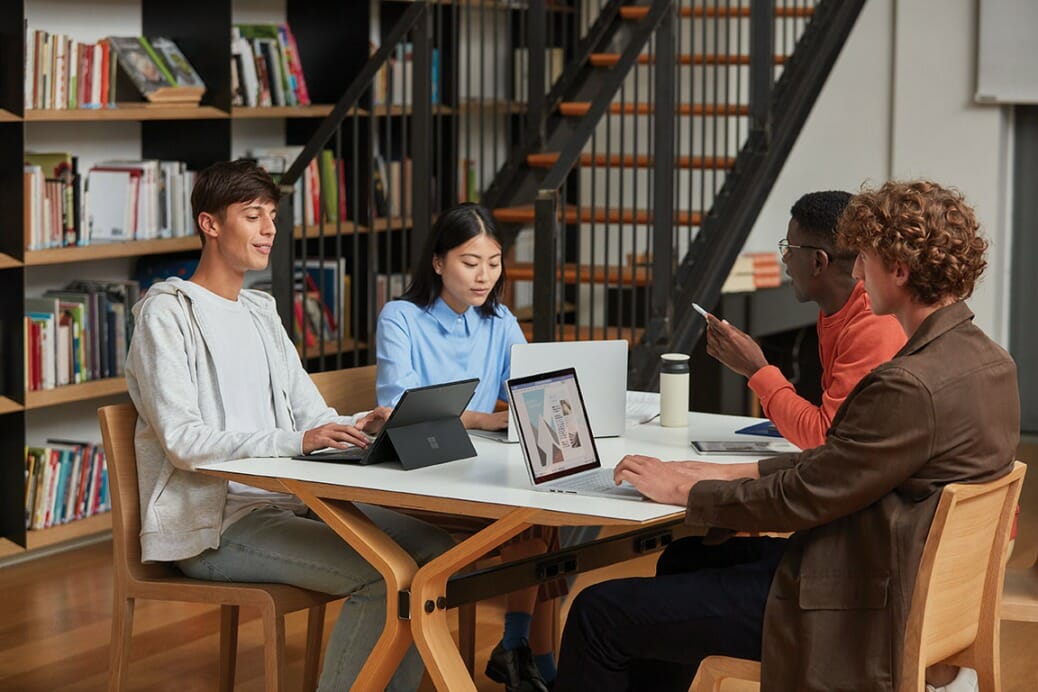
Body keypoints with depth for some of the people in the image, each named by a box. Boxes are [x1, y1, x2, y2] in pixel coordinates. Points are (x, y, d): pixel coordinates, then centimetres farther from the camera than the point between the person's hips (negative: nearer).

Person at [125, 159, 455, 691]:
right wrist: (297, 441, -28)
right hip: (212, 524, -8)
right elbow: (183, 441, -18)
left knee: (433, 547, -7)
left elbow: (313, 417, 16)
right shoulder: (167, 313, -6)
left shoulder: (261, 313, 21)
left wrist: (361, 426, -8)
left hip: (287, 502, 8)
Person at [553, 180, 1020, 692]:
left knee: (600, 613, -3)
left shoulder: (913, 385, -27)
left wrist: (686, 490, -5)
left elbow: (803, 497, -20)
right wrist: (737, 473, 9)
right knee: (684, 559, 29)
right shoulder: (987, 361, 3)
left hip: (850, 612, -10)